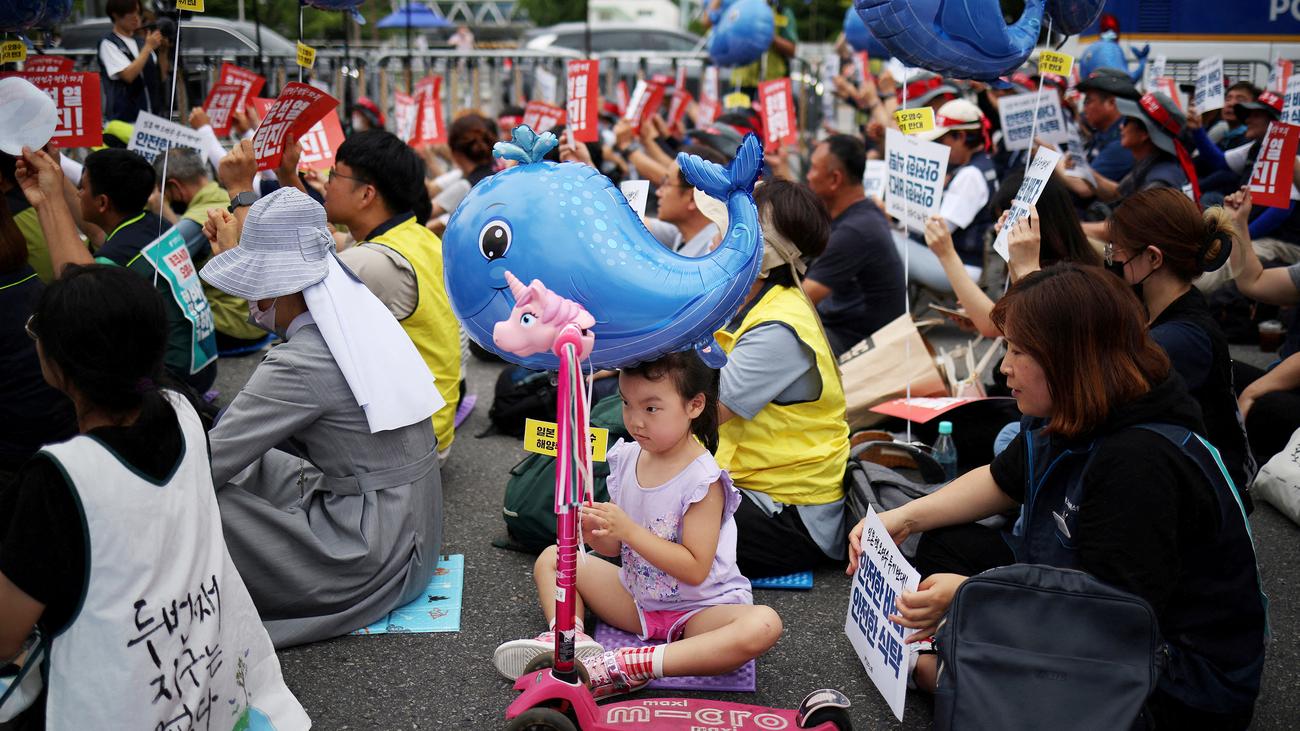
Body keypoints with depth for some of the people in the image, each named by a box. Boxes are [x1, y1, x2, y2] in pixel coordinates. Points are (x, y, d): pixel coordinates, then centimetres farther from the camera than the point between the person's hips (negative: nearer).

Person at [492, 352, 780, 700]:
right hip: (637, 597, 6)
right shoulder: (627, 457, -3)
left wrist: (629, 530, -29)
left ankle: (631, 666, -41)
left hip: (698, 609, -6)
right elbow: (615, 548, 5)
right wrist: (596, 532, -20)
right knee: (551, 557, 6)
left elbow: (695, 570, -23)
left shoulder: (703, 479, -21)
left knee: (764, 625, -36)